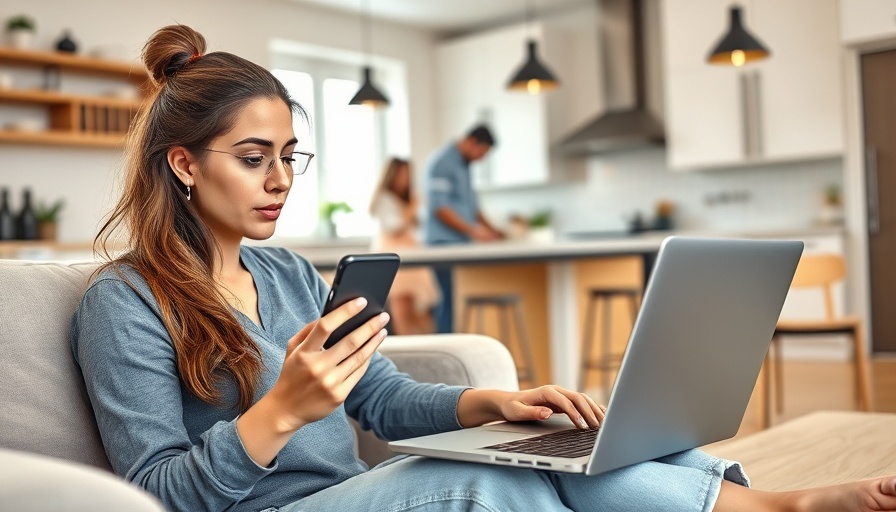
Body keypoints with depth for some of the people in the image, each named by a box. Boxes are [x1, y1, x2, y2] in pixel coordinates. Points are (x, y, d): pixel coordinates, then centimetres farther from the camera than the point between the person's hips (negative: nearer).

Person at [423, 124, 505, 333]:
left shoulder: (464, 165, 20)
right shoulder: (441, 163, -9)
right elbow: (439, 208, -16)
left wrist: (491, 229, 14)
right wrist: (472, 230, -18)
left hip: (463, 244, 9)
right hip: (445, 244, -9)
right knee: (449, 302, -11)